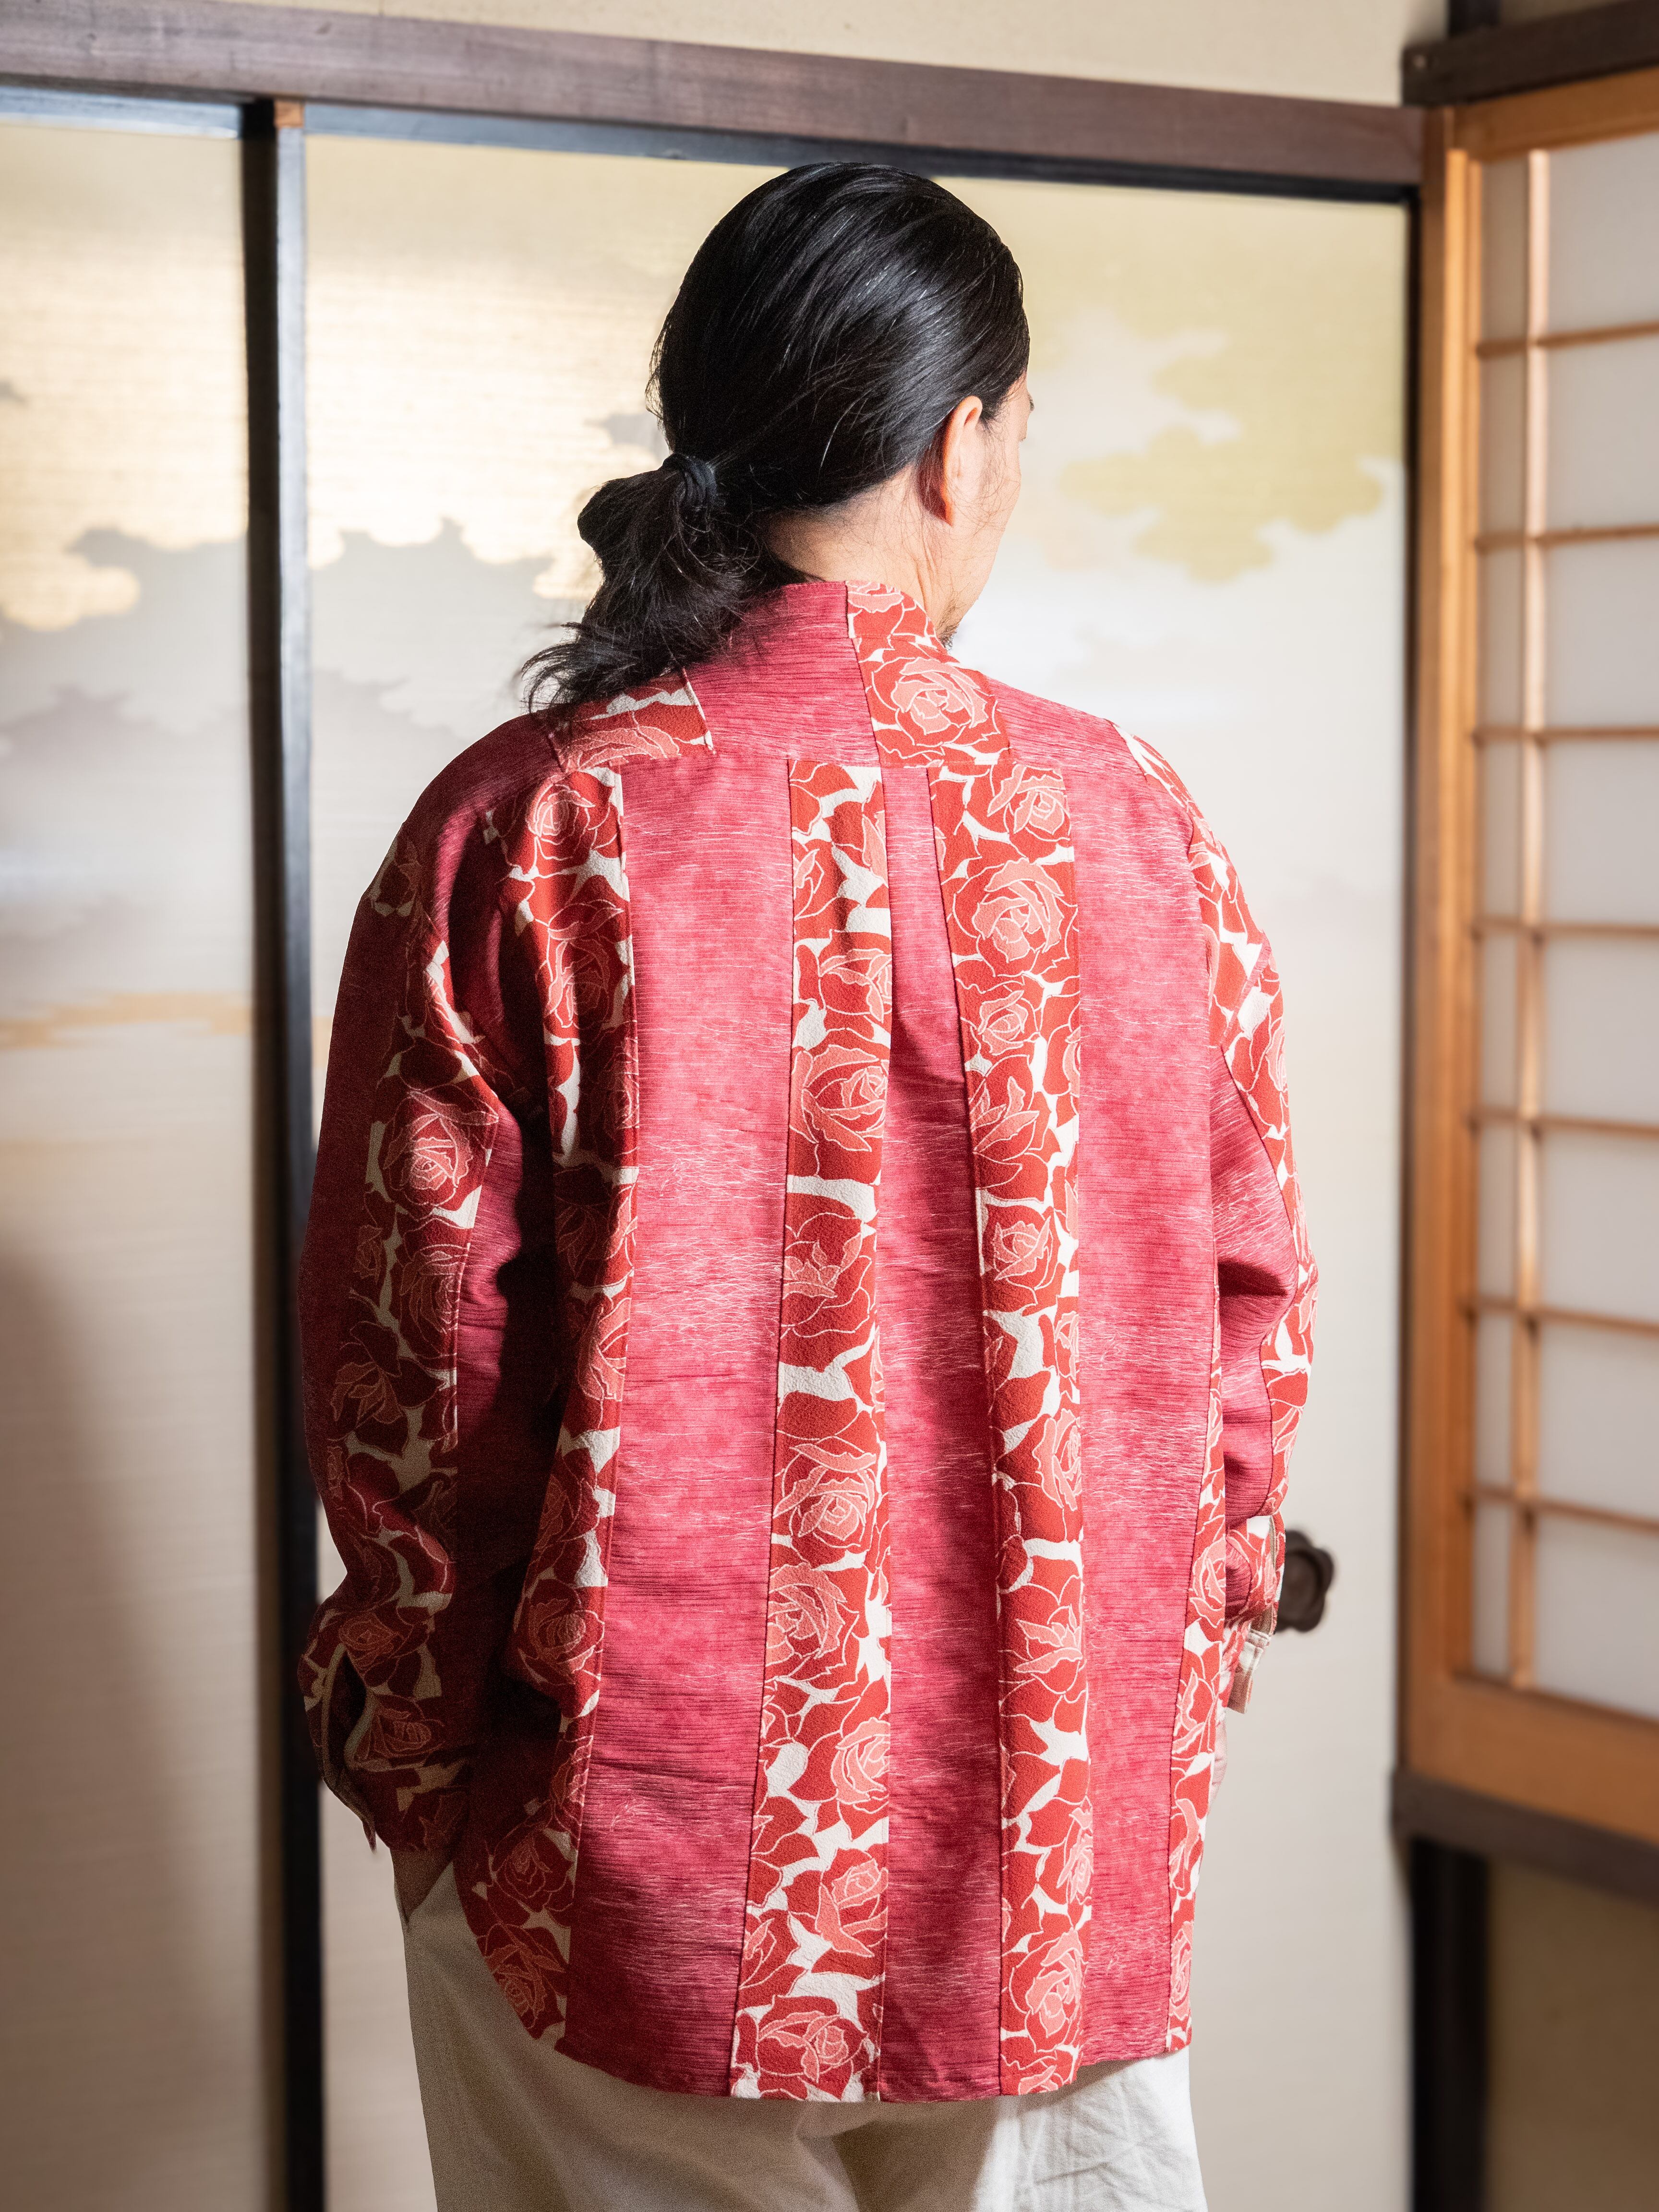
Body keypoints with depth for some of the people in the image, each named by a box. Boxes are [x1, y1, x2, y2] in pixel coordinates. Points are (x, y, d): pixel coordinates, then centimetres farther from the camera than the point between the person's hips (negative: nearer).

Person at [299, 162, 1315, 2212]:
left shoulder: (516, 835, -11)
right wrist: (1206, 1615, 18)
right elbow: (1249, 1294, 3)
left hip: (636, 1849, -1)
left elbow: (410, 1354, -8)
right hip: (1063, 1833, 2)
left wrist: (417, 1734, 6)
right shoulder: (1129, 823, -5)